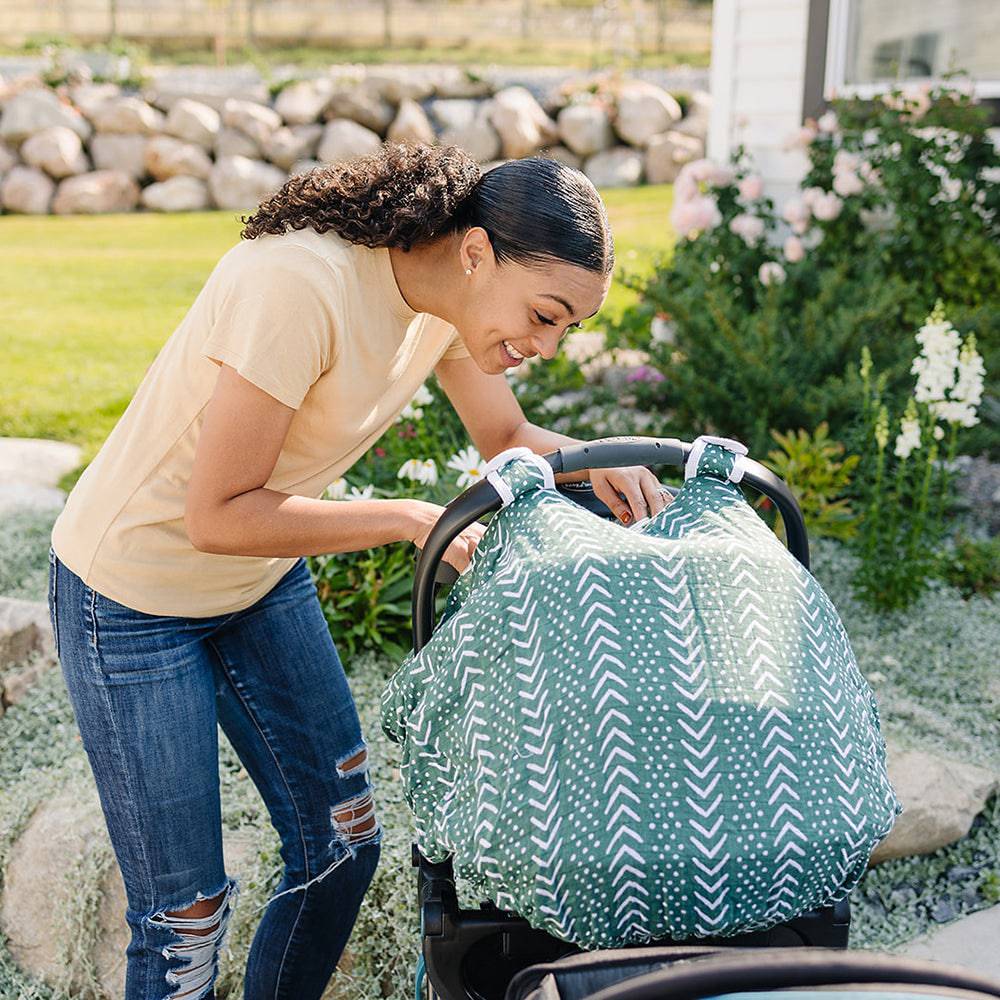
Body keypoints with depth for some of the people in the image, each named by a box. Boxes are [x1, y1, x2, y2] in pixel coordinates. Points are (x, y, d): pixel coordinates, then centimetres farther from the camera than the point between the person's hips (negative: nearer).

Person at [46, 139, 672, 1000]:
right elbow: (218, 515, -29)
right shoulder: (301, 285, -33)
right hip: (134, 596, -7)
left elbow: (507, 437, 6)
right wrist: (408, 520, -27)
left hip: (266, 582, 8)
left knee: (344, 842, 13)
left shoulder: (450, 290, -9)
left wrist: (596, 463, -14)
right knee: (185, 911, 0)